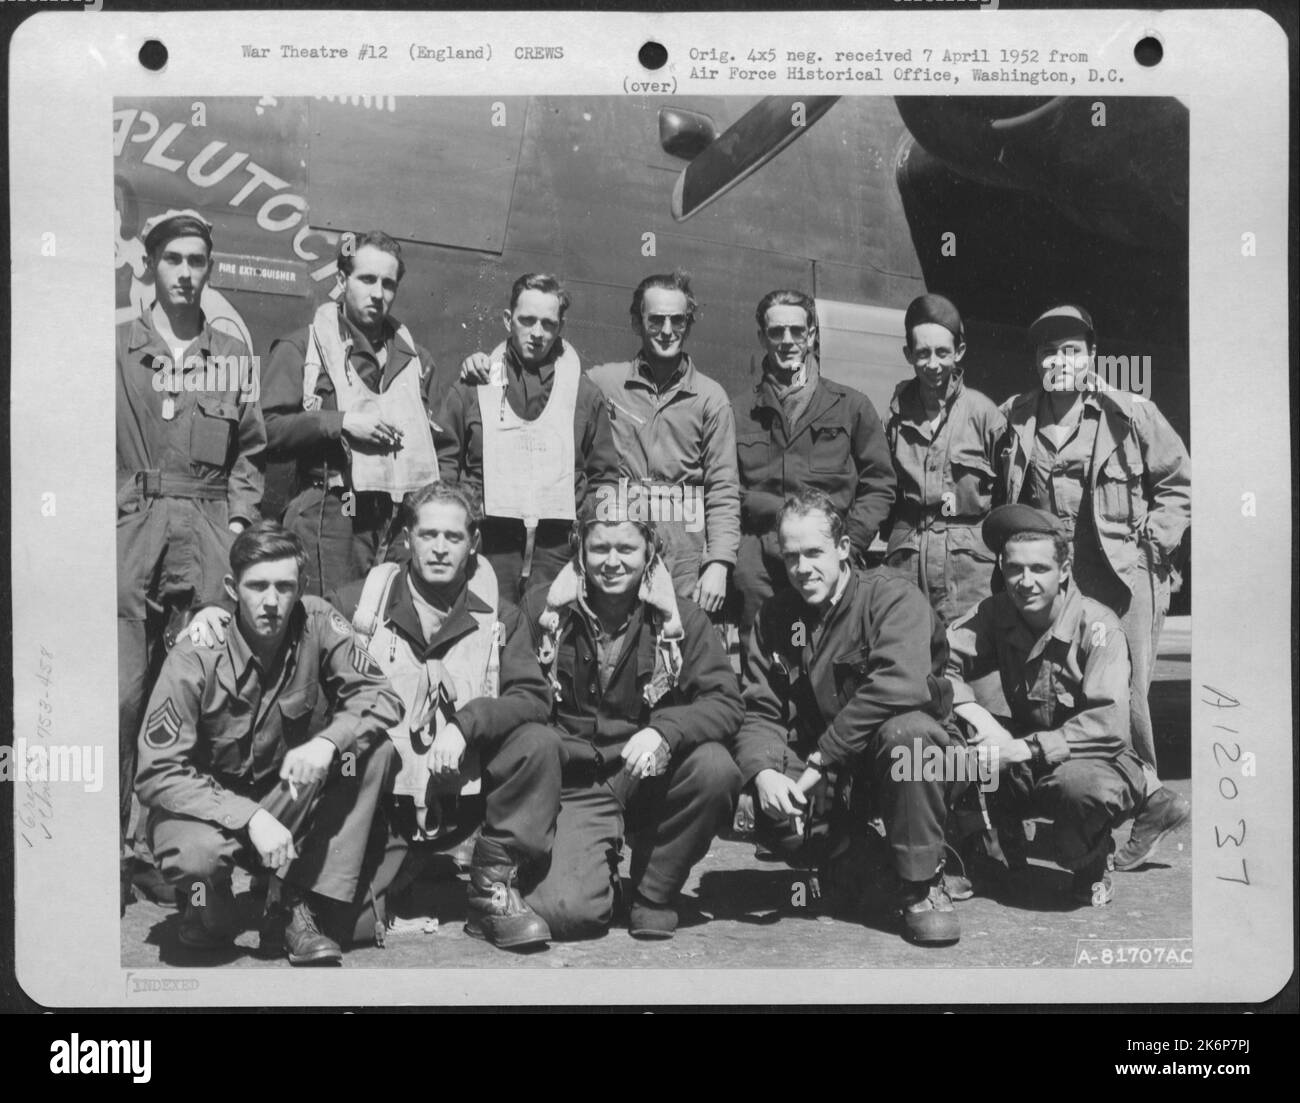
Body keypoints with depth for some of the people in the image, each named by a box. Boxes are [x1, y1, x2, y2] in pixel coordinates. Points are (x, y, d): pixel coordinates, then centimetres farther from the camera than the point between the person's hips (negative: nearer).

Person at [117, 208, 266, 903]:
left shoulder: (233, 357, 16)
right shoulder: (115, 347, 9)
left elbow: (248, 451, 18)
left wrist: (239, 520, 6)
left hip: (206, 537, 2)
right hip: (128, 532, -2)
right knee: (121, 694, -9)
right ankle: (109, 841, 0)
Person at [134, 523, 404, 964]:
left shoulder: (316, 623, -13)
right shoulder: (195, 658, -21)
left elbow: (380, 696, -12)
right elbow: (156, 775, -21)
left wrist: (327, 741, -34)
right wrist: (250, 818, -33)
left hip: (286, 794, 4)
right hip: (206, 801, -3)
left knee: (374, 751, -21)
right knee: (197, 853, -37)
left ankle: (301, 909, -13)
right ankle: (208, 917, 3)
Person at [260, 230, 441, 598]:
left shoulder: (415, 357, 21)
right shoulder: (301, 347, 6)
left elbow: (439, 447, 25)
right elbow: (268, 431, -5)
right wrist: (340, 423, -12)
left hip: (404, 522, 4)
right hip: (329, 518, -4)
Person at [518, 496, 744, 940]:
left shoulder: (678, 617, 0)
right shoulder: (543, 611, 0)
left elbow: (724, 701, -8)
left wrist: (664, 732, -27)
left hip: (650, 776, 1)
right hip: (578, 786, -1)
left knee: (715, 767, -31)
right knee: (568, 912, -24)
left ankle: (653, 894, -6)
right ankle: (599, 870, 17)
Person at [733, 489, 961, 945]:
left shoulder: (892, 596, -12)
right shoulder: (775, 616, 5)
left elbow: (901, 684, -30)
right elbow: (759, 713, 0)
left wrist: (821, 759, -29)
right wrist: (763, 772, -23)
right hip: (822, 777, 5)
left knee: (908, 731, -36)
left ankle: (922, 886, -17)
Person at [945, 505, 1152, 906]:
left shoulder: (1097, 625, -19)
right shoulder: (995, 614, -3)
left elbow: (1109, 726, -27)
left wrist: (1025, 748, -33)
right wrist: (978, 715, -27)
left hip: (1098, 759, -4)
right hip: (1022, 767, 4)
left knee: (1079, 784, -40)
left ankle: (1092, 871, -3)